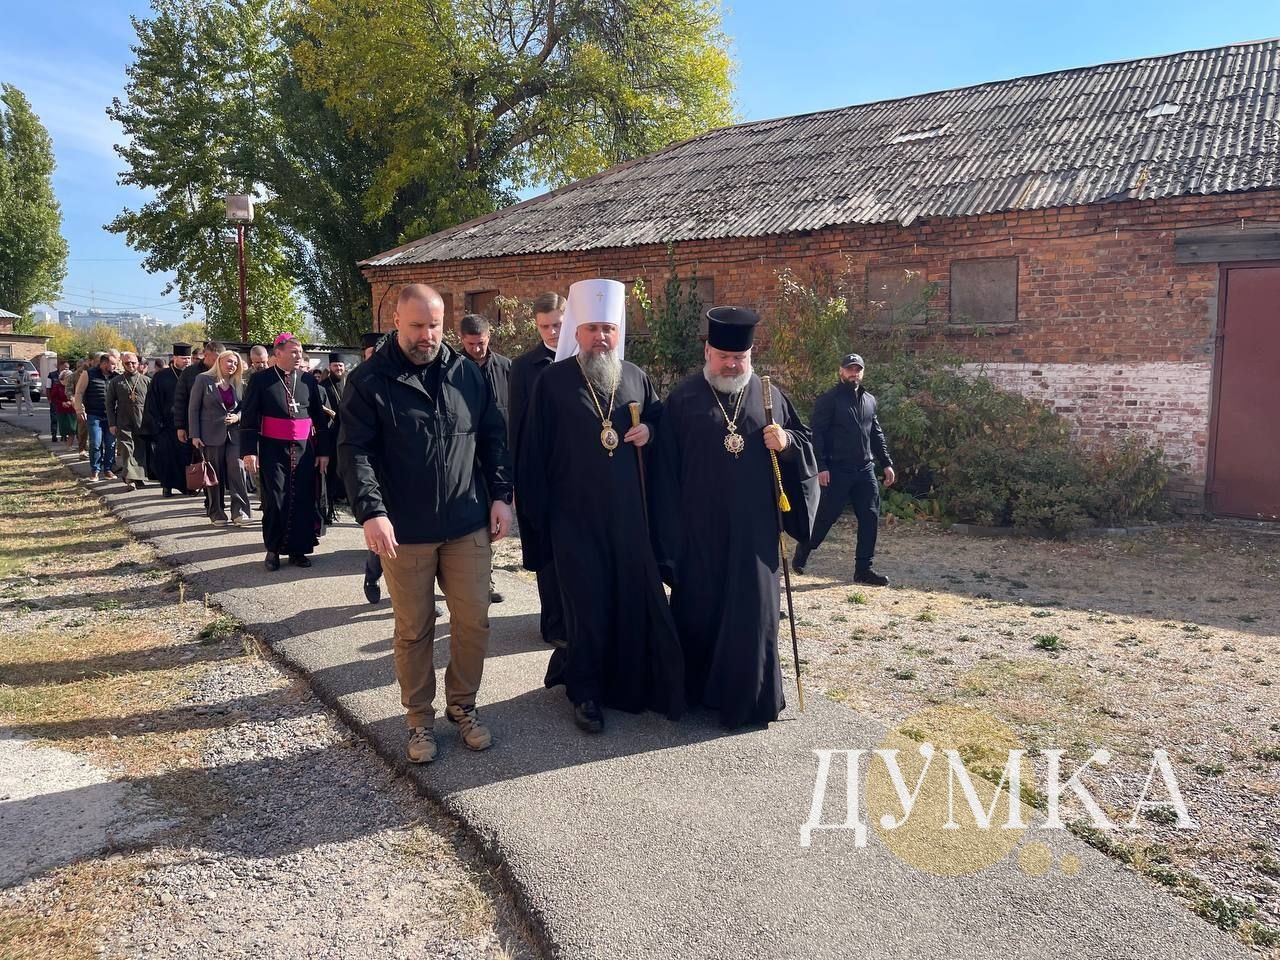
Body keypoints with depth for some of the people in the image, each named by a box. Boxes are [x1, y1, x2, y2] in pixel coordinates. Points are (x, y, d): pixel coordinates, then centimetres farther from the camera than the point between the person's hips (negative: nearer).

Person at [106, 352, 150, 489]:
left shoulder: (146, 381, 8)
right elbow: (110, 404, 8)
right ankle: (130, 478, -12)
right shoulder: (116, 382, 8)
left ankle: (140, 479, 11)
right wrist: (112, 424, 1)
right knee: (126, 450, -8)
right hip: (123, 424, 0)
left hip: (142, 424, 1)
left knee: (141, 451, 4)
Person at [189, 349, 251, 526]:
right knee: (215, 474, 3)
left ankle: (239, 511, -8)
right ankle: (217, 513, 12)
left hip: (234, 434, 2)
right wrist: (195, 435, -6)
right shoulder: (203, 380, 1)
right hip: (211, 435, -2)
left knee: (237, 468, -13)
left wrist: (237, 417, -7)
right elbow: (193, 408, 0)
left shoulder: (239, 384, 10)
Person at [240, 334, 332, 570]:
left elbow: (320, 418, 10)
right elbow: (248, 418, -2)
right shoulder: (261, 381, -1)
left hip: (304, 450, 3)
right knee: (274, 502, -1)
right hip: (273, 451, -2)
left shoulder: (308, 380, 7)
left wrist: (324, 450, 7)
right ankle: (273, 549, 15)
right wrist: (249, 451, -10)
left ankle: (298, 549, 15)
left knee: (303, 502, 3)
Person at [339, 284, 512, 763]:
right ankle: (419, 718, 26)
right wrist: (370, 512, -23)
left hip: (468, 526, 3)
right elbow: (355, 451, -11)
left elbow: (493, 436, 10)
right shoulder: (369, 381, -4)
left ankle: (463, 703, 28)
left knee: (473, 622, 8)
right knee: (414, 630, 9)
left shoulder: (466, 373, 6)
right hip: (404, 531, -3)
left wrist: (500, 495, 3)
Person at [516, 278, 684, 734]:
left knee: (635, 597, 6)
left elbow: (661, 418, 21)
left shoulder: (635, 377, 7)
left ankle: (627, 679, 28)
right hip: (574, 516, -3)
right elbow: (533, 452, -3)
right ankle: (584, 692, 20)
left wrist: (649, 429, -3)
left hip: (628, 513, 4)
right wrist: (534, 515, -5)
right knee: (587, 603, 2)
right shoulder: (552, 381, -3)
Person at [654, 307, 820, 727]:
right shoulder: (683, 398, 0)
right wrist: (671, 529, -4)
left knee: (751, 610, 4)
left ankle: (748, 697, 17)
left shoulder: (770, 396, 7)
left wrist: (787, 442, -10)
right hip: (700, 527, -1)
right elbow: (666, 467, 0)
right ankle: (700, 687, 27)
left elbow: (806, 440, 14)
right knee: (701, 606, 9)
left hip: (754, 525, 2)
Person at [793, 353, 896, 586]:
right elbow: (817, 435, -10)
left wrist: (887, 463, 13)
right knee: (826, 516, 1)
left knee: (870, 518, 2)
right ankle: (802, 552, 23)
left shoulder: (869, 400, 15)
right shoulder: (828, 400, -5)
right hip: (838, 470, -6)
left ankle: (863, 569, 10)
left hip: (865, 470, 6)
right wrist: (821, 466, -18)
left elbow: (876, 435, 20)